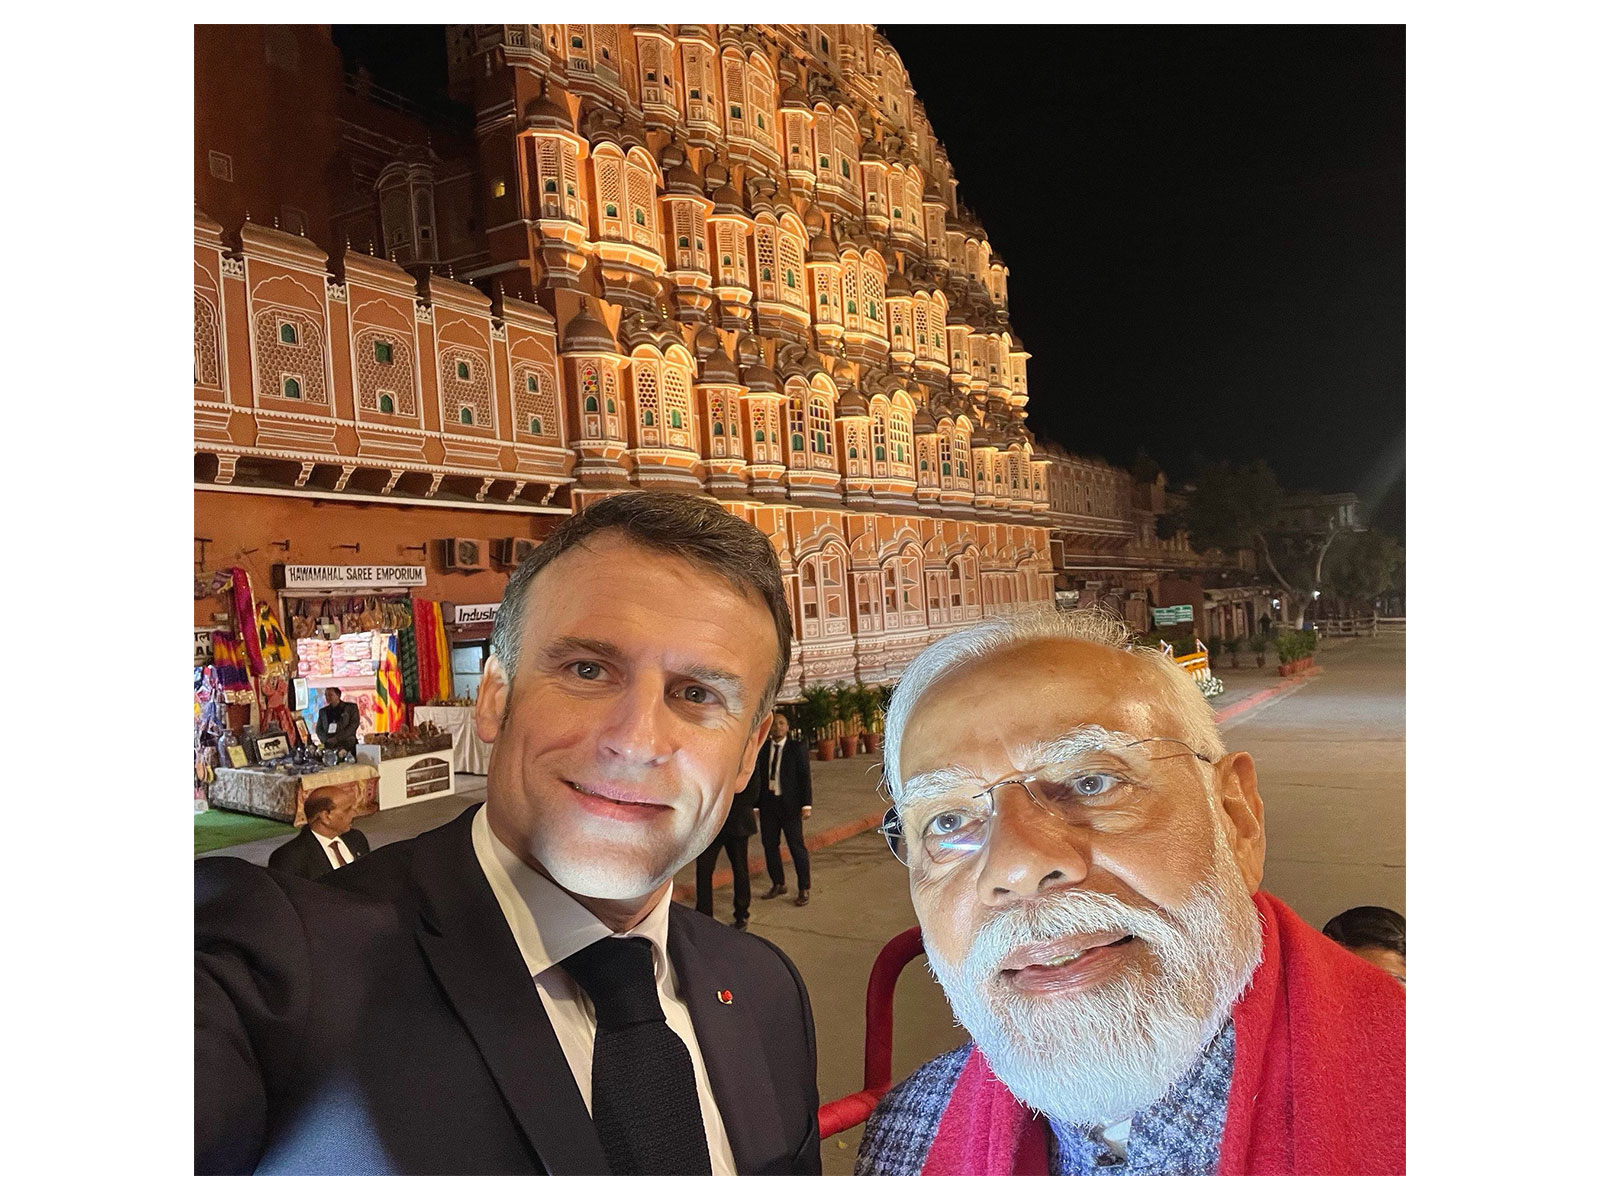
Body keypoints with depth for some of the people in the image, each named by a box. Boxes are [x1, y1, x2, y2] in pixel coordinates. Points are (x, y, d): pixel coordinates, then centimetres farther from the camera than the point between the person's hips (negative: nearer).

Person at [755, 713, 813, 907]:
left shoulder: (797, 748, -4)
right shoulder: (763, 748, 6)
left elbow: (805, 776, -6)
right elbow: (758, 775, 8)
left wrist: (806, 805, -12)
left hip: (790, 804, -4)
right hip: (768, 804, 4)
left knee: (797, 847, -1)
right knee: (769, 845, 11)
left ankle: (804, 890, 9)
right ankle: (778, 885, 28)